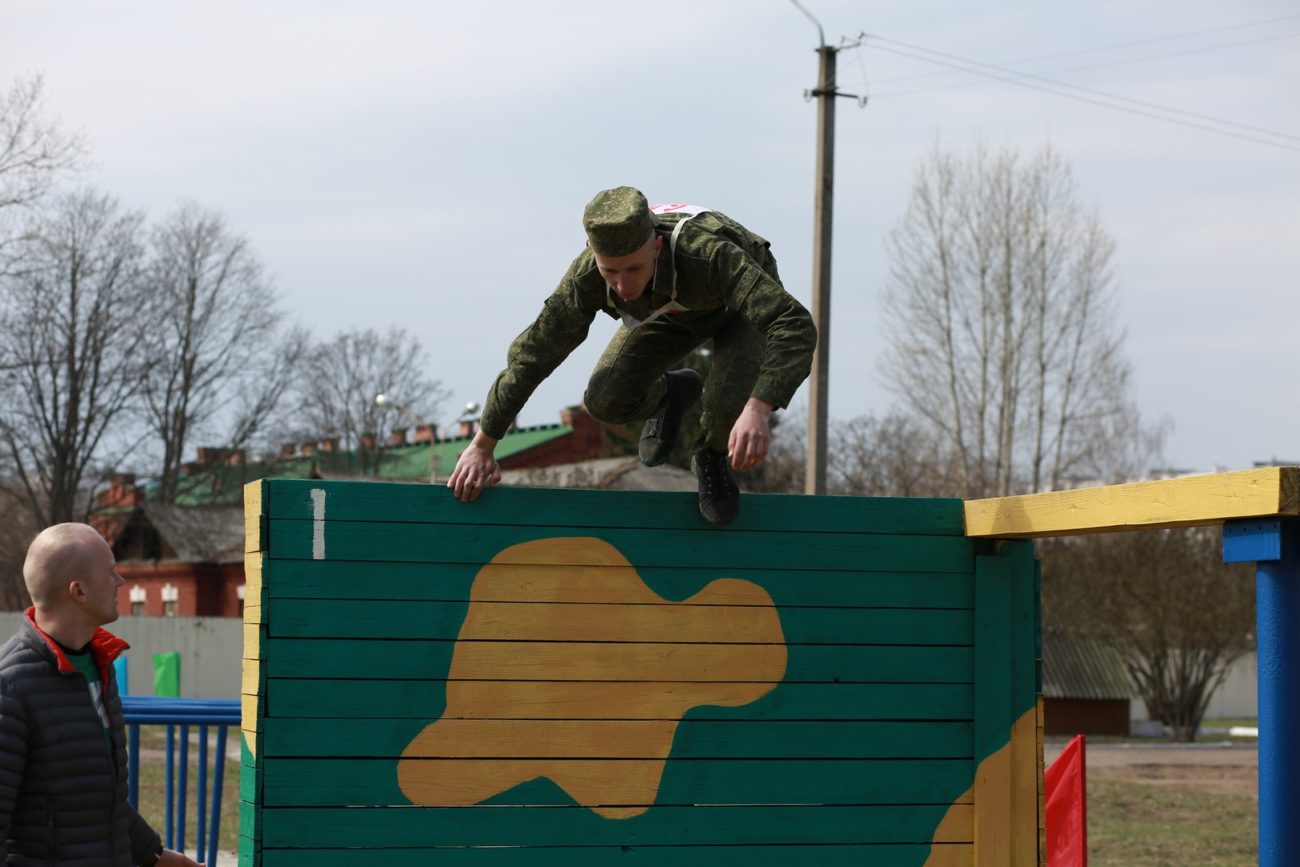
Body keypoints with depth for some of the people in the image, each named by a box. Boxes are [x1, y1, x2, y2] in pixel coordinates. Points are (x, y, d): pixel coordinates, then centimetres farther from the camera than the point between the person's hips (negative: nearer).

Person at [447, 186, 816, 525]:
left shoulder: (708, 254, -47)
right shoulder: (588, 275, -34)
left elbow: (795, 327, -54)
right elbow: (535, 351, -24)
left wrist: (758, 411, -68)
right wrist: (482, 446, -20)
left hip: (743, 304, -3)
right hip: (674, 310, 3)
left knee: (730, 403, -31)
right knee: (606, 400, -17)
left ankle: (712, 456, 5)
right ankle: (670, 394, 18)